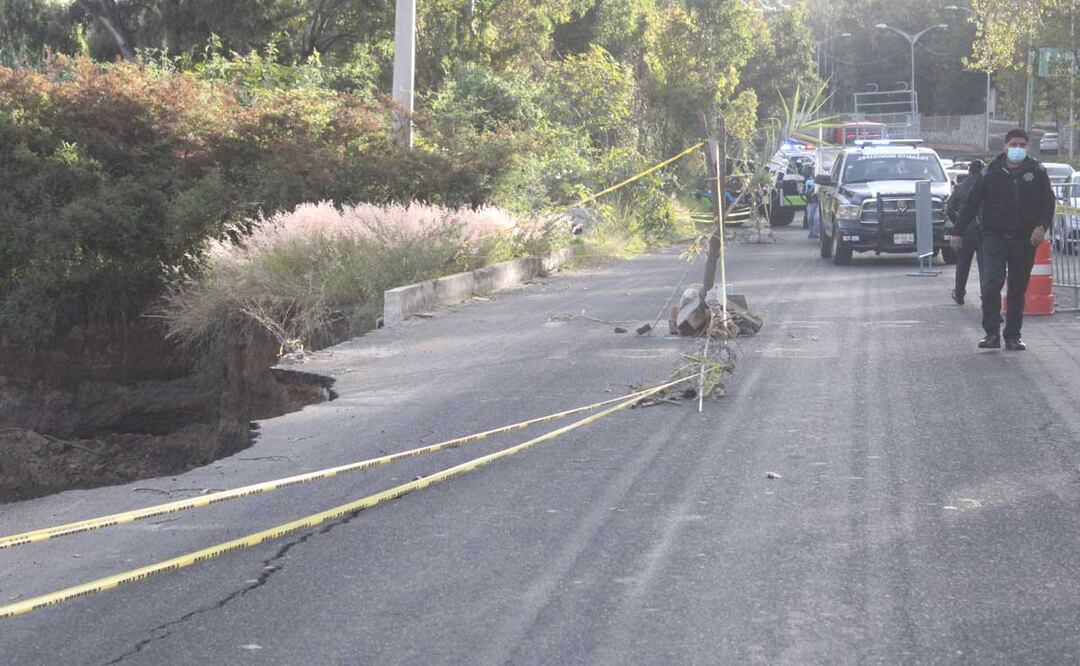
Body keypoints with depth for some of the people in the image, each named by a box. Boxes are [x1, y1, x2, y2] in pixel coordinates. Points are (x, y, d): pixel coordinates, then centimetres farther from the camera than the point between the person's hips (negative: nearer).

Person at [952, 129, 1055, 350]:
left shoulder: (1037, 172, 5)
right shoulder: (991, 172, 2)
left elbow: (1048, 201, 5)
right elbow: (971, 203, 4)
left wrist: (1042, 226, -12)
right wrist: (958, 231, 1)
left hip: (1024, 240, 2)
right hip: (994, 236, -2)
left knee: (1018, 289, 7)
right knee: (992, 282, -17)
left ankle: (1013, 336, 16)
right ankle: (992, 333, -11)